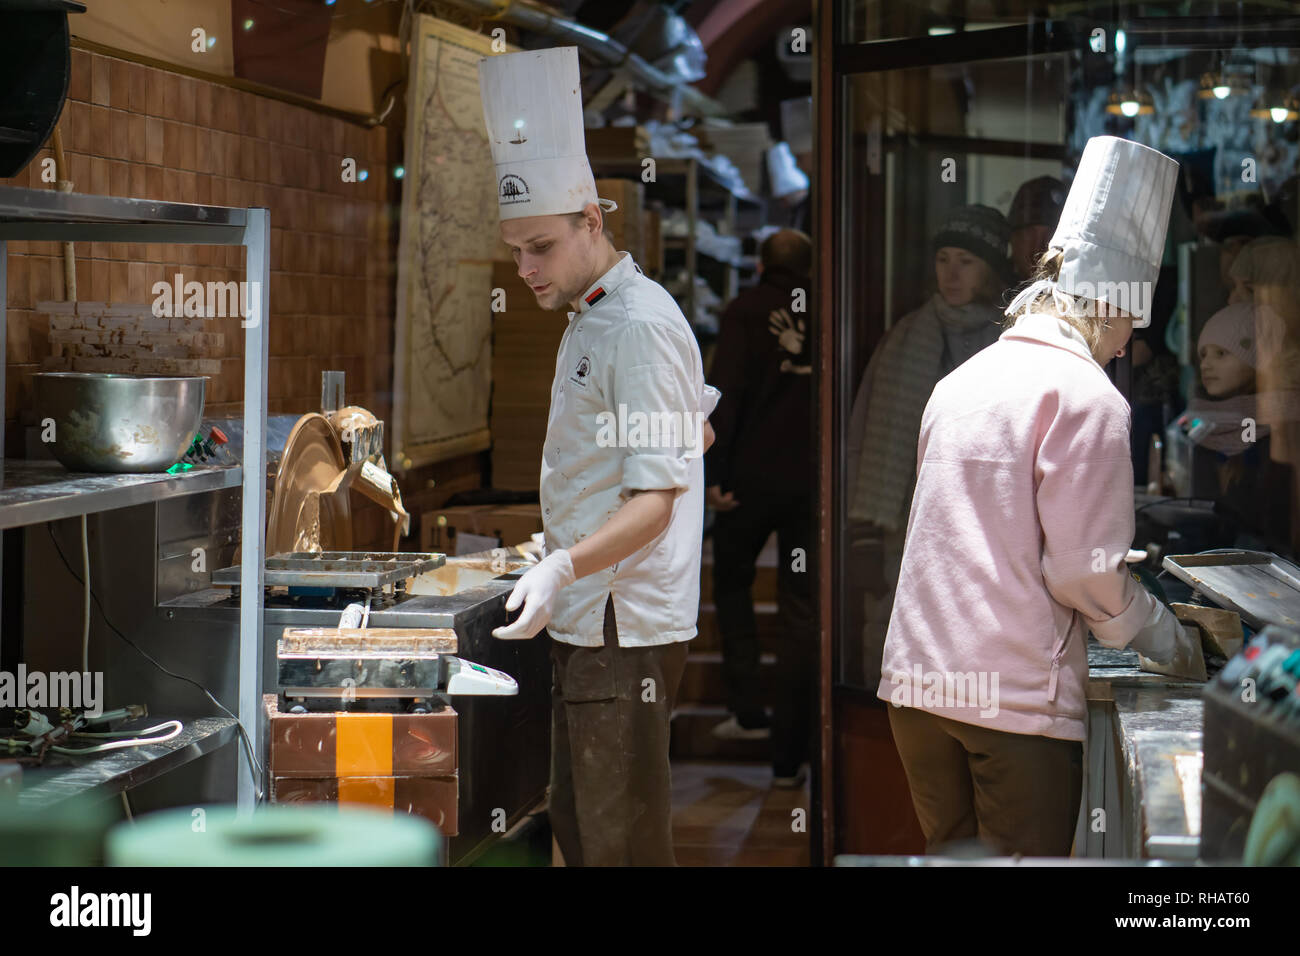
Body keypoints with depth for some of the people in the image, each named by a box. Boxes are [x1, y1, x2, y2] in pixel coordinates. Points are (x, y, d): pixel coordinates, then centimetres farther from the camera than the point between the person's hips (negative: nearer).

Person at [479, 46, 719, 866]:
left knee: (623, 843, -8)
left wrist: (564, 568, -36)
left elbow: (656, 500, -21)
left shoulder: (641, 326, -15)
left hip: (627, 630, -10)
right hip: (587, 622, 10)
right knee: (577, 829, 13)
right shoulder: (594, 317, 16)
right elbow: (698, 430, 27)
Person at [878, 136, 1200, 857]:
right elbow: (1082, 569, -13)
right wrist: (1159, 634, 5)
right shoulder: (1083, 395, -9)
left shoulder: (961, 382, 13)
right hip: (1018, 691, -7)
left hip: (916, 681, 7)